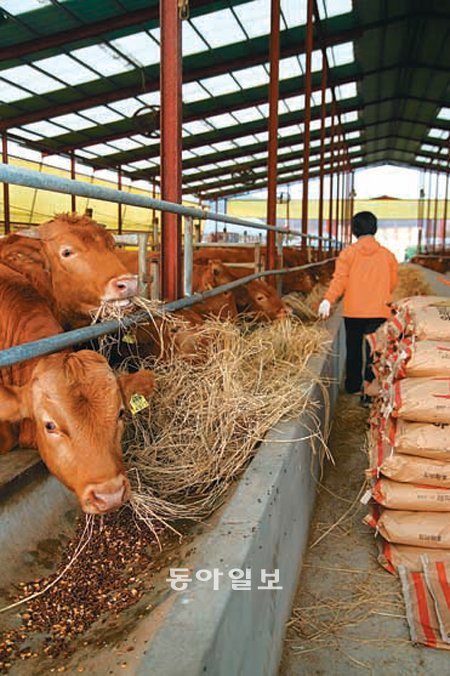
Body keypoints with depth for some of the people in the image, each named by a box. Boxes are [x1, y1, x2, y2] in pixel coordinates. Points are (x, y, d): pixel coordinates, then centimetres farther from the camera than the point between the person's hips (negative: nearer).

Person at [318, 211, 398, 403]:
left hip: (353, 311, 0)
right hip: (379, 312, 0)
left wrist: (328, 300, -17)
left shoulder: (348, 252, -2)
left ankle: (353, 386, 27)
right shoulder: (387, 254, 3)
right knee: (374, 351, 1)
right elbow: (392, 283, 11)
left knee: (353, 349, 15)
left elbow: (340, 279, -12)